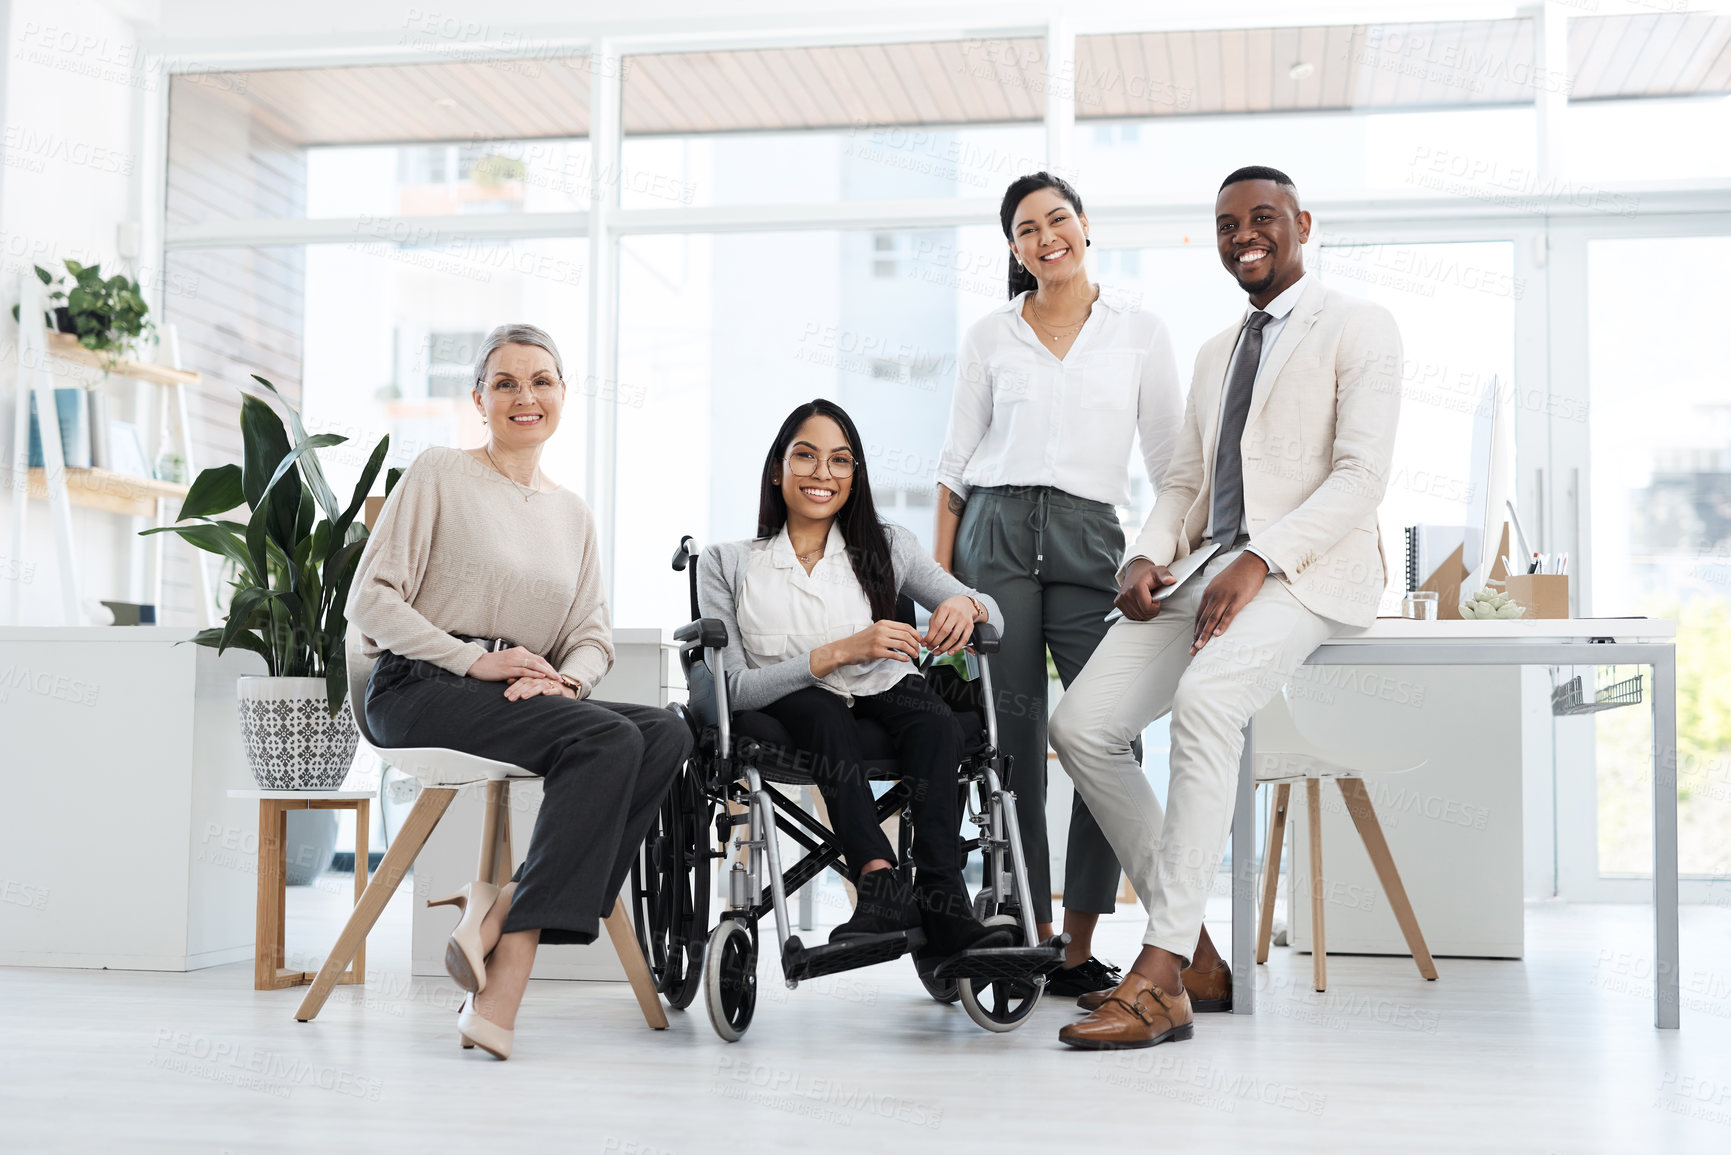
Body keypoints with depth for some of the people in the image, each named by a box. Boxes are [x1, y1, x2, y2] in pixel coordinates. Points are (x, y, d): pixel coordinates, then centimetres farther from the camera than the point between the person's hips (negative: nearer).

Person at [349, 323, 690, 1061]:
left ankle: (502, 902, -26)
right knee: (609, 741, -31)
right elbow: (370, 599, -3)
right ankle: (502, 987, -33)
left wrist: (563, 679, -9)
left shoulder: (573, 513, 20)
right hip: (420, 693, -6)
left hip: (527, 698, 6)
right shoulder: (439, 477, 4)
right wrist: (475, 660, -14)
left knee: (667, 734, -23)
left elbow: (593, 638, 15)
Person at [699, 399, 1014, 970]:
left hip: (884, 696, 2)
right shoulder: (728, 565, 6)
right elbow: (734, 689, -5)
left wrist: (966, 605, -17)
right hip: (789, 715, -2)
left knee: (933, 717, -31)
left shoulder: (888, 548, 14)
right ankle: (880, 876, -51)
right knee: (821, 710, -35)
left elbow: (991, 611, 9)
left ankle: (942, 905, -44)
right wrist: (841, 652, -18)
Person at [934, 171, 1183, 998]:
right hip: (997, 533, 1)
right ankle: (1027, 937, 9)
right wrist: (939, 578, 5)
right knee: (1009, 742, 0)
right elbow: (956, 461, 12)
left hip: (1090, 541, 0)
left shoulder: (1140, 331, 9)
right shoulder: (990, 337, 11)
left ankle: (1079, 945, -4)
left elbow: (1170, 459, 10)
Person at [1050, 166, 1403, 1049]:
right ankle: (1194, 953, -4)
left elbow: (1361, 474, -9)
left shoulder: (1357, 328, 2)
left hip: (1310, 572, -7)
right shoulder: (1215, 354, 26)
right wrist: (1148, 557, 1)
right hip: (1208, 571, 8)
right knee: (1080, 724, -12)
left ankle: (1160, 977, -34)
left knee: (1205, 697, -36)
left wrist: (1260, 561, -21)